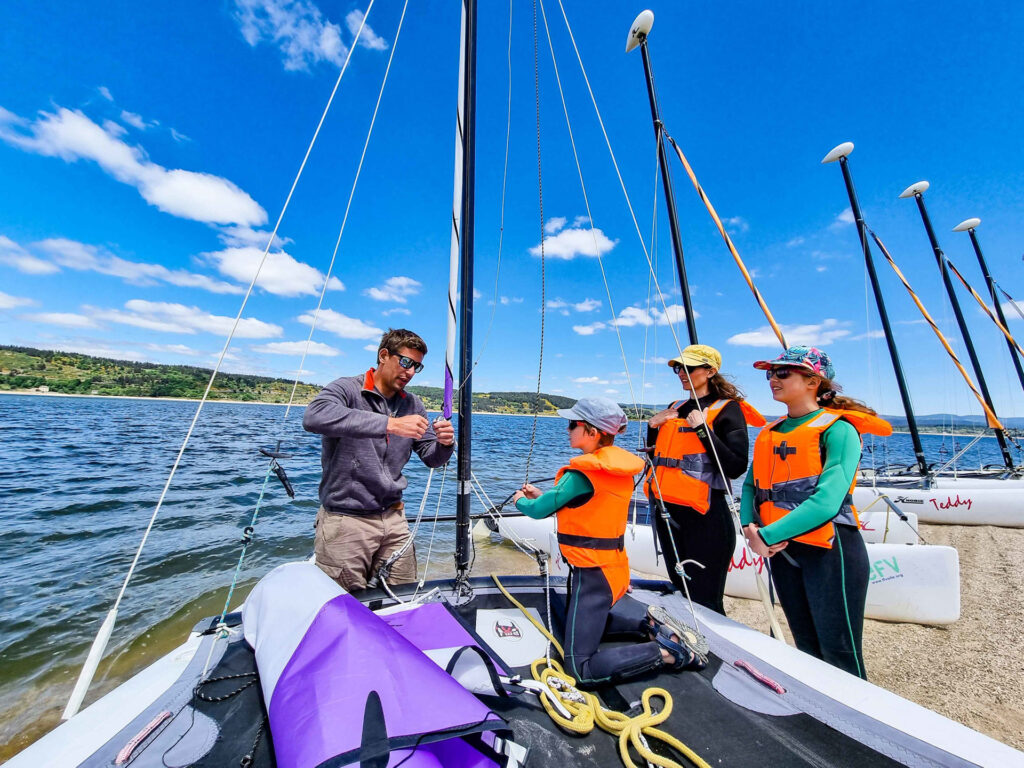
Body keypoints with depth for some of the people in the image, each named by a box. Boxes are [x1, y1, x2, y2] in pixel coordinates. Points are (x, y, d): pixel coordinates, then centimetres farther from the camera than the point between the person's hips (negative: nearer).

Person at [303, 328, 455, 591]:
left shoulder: (412, 405, 6)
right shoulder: (347, 388, -9)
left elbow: (432, 458, 6)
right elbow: (314, 416, -31)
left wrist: (444, 444, -17)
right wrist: (390, 424, -37)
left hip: (394, 519, 5)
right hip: (345, 519, -4)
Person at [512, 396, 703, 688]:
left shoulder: (582, 474, -27)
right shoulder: (618, 467, 0)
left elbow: (539, 511, -17)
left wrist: (521, 502, 6)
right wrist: (541, 496, 13)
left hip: (592, 574, -9)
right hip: (613, 565, 9)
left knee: (582, 670, 2)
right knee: (584, 620, 32)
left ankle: (666, 651, 1)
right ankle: (647, 620, 19)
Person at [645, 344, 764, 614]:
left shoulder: (727, 409, -6)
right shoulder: (675, 408, 13)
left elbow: (736, 467, -16)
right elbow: (654, 456, 17)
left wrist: (703, 428, -20)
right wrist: (653, 426, 2)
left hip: (704, 514, -7)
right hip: (666, 510, 7)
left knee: (704, 603, 3)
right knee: (680, 594, 22)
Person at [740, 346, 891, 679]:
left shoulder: (837, 429, -11)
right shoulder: (769, 433, 9)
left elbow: (827, 501, -22)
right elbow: (750, 485, 8)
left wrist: (768, 535, -21)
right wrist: (750, 526, -9)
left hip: (828, 551, -6)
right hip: (782, 551, 6)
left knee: (840, 656, 6)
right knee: (807, 651, 21)